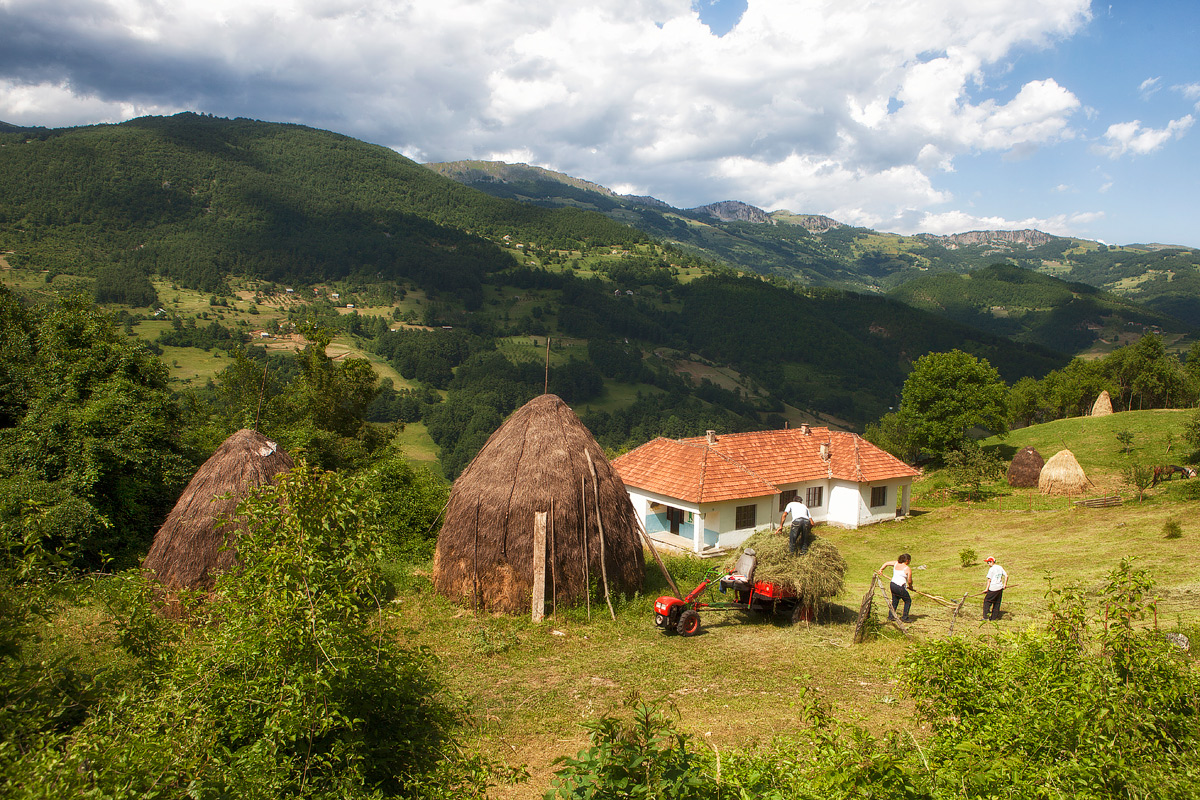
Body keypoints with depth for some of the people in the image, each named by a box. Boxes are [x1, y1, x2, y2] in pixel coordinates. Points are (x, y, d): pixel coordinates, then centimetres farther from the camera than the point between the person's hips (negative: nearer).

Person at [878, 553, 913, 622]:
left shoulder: (896, 563, 7)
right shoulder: (908, 569, -10)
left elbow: (886, 563, 18)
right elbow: (909, 581, -6)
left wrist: (881, 569, 32)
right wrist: (910, 586, 14)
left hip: (892, 585, 7)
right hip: (900, 587, -7)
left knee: (895, 601, 20)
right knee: (908, 601, 12)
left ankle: (890, 616, 21)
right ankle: (904, 617, 14)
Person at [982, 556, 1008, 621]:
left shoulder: (991, 569, -11)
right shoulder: (1000, 567, 8)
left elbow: (989, 580, -11)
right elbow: (1006, 576, 11)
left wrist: (986, 589, -7)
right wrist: (1005, 584, 19)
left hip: (993, 589, -7)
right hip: (1000, 588, 7)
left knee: (987, 602, 2)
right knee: (997, 603, 15)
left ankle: (986, 617, -2)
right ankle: (994, 617, 20)